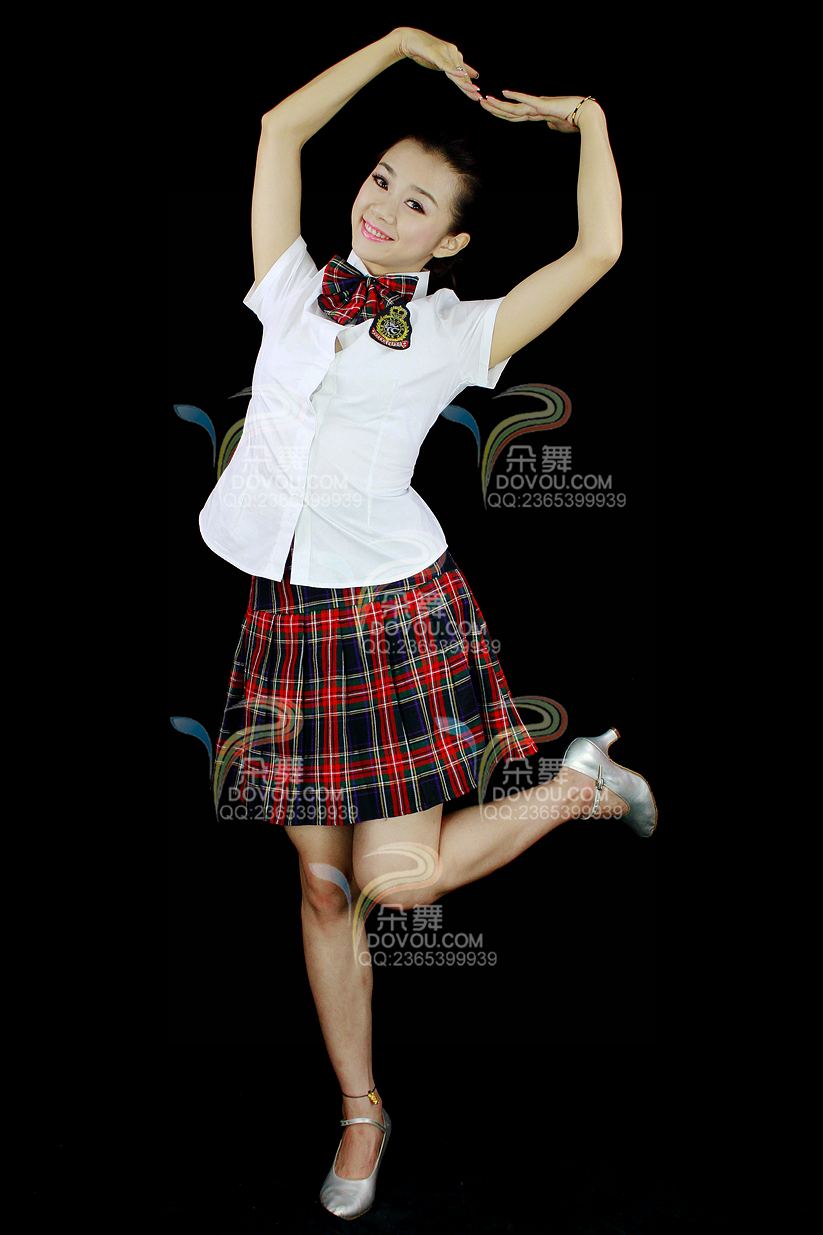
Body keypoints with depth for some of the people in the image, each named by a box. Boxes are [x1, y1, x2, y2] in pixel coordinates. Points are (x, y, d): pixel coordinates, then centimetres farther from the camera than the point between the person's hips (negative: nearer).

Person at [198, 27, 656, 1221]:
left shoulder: (455, 331, 2)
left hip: (398, 614, -3)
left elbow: (598, 249, 0)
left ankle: (583, 783, 18)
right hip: (289, 617, 4)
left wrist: (586, 115, 12)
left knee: (396, 877, -8)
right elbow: (281, 125, 15)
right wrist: (400, 43, 16)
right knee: (323, 886, 9)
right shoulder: (294, 291, 11)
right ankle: (362, 1114, 28)